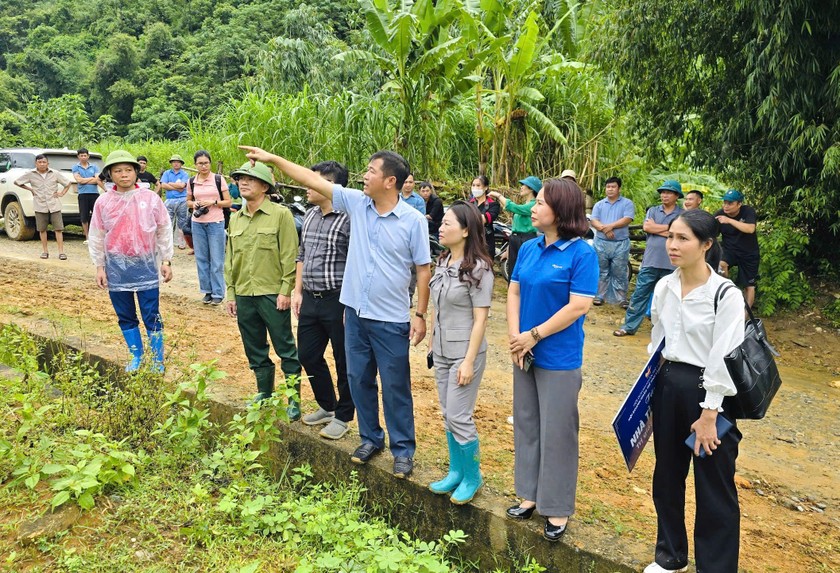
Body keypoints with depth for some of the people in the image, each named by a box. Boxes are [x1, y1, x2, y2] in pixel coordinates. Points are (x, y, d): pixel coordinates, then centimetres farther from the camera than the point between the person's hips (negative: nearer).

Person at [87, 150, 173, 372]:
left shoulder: (151, 198, -3)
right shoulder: (103, 202, 1)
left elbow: (164, 231, 3)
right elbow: (96, 237, 8)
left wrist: (166, 261, 3)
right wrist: (99, 267, 6)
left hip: (146, 266, -2)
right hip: (117, 268, 2)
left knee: (152, 316, 1)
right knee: (125, 317, 12)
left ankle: (157, 361, 12)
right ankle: (136, 357, 26)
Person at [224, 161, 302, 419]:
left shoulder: (281, 214, -7)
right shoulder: (235, 219, 11)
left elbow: (289, 256, -9)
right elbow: (229, 259, 15)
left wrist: (286, 291, -13)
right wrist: (230, 293, 11)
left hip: (272, 294, -6)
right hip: (244, 295, 6)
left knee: (285, 349, 2)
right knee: (255, 351, 15)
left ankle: (293, 399, 13)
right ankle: (264, 394, 29)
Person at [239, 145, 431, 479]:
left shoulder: (413, 220, -11)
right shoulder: (356, 203, 0)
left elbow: (423, 269, -7)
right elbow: (312, 180, 3)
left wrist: (421, 315, -9)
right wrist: (273, 158, 1)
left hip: (390, 320, -5)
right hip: (356, 313, 5)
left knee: (395, 387, 5)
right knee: (359, 379, 16)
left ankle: (403, 450, 21)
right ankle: (371, 438, 34)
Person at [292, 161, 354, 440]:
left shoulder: (349, 218, -15)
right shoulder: (310, 216, 10)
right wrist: (298, 291, 13)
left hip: (338, 300, -8)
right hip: (310, 299, 8)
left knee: (344, 362, 6)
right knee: (308, 355, 16)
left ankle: (343, 416, 24)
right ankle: (327, 407, 36)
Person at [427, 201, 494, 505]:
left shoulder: (478, 268, -17)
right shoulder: (443, 261, 5)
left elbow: (480, 319, -17)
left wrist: (469, 361, -18)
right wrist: (433, 341, 13)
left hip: (464, 353, -7)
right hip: (441, 351, 7)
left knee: (458, 417, -2)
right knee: (447, 415, 15)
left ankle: (472, 477, 18)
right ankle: (456, 471, 30)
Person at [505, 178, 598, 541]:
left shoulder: (582, 254, -14)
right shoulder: (529, 249, 5)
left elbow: (579, 307, -18)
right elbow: (514, 292, 7)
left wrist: (533, 336, -15)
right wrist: (514, 337, -7)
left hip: (559, 358, -6)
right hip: (525, 354, 7)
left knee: (556, 433, 4)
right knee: (526, 425, 16)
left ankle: (557, 509, 20)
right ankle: (529, 494, 32)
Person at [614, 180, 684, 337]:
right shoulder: (653, 211, 10)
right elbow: (646, 227, -7)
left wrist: (655, 227, -10)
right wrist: (669, 228, -7)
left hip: (671, 264, -2)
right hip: (650, 261, 2)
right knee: (639, 295, 3)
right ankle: (629, 326, 9)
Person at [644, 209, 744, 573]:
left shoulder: (726, 295, -17)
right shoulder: (664, 287, 1)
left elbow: (722, 359, -17)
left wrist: (708, 414, -16)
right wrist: (651, 386, 13)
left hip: (706, 390, -6)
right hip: (667, 387, 6)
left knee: (714, 489, 8)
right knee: (667, 477, 19)